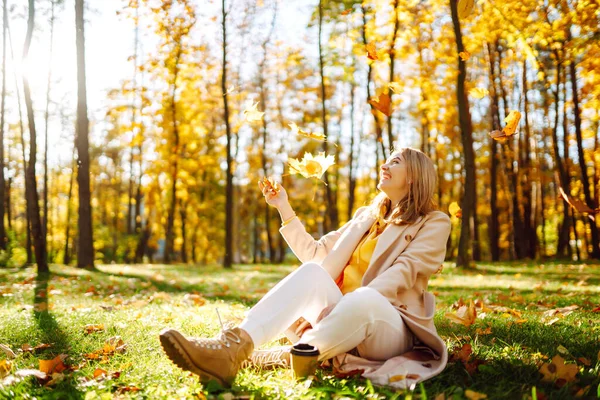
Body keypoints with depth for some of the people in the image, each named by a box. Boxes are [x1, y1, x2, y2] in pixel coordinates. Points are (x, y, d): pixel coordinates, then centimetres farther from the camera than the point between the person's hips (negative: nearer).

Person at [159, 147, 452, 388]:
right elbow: (314, 253, 19)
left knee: (363, 299, -40)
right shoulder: (366, 216, 22)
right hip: (348, 319, 5)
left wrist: (339, 305, -26)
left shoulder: (434, 223, 3)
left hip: (391, 329, -4)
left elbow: (401, 275, -13)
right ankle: (236, 346, -47)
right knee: (312, 271, -27)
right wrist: (284, 208, 11)